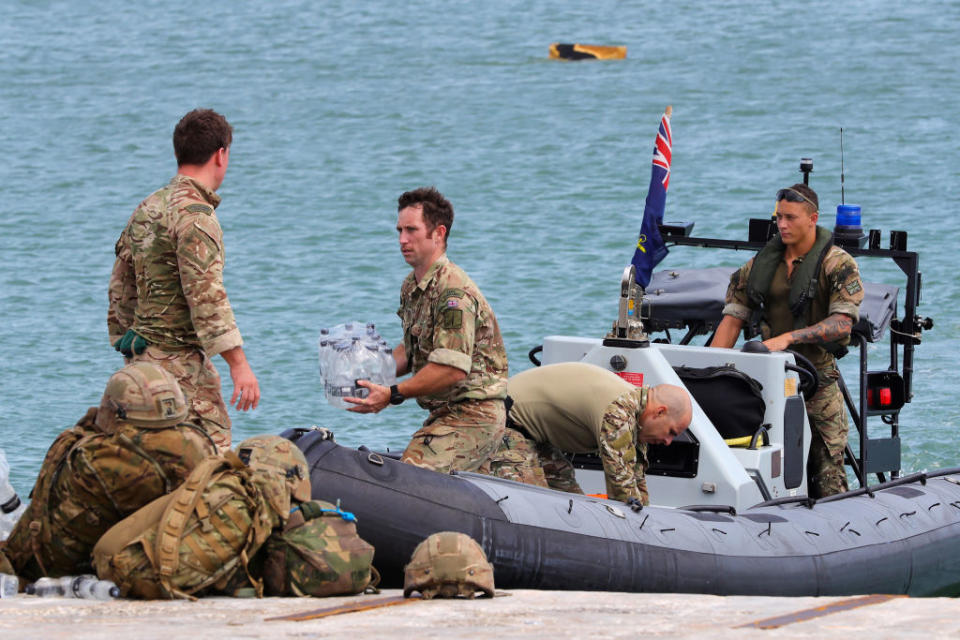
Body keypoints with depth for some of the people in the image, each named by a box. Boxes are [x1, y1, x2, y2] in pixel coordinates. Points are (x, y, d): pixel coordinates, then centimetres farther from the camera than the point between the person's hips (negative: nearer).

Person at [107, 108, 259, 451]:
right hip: (180, 362, -9)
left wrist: (129, 343, 26)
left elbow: (121, 290, 19)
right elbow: (207, 297, -21)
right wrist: (239, 364, -20)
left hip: (142, 361, 9)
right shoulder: (195, 216, -14)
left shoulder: (146, 209, 15)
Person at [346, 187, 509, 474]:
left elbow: (453, 369, -24)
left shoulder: (455, 292, -17)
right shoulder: (411, 285, 14)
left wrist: (392, 394, -23)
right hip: (444, 413, 10)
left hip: (473, 415, -10)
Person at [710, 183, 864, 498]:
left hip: (818, 377, -4)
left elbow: (842, 323, -16)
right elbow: (733, 319, 9)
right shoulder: (762, 263, 9)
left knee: (827, 475, -4)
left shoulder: (838, 264, -5)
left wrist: (787, 337, -25)